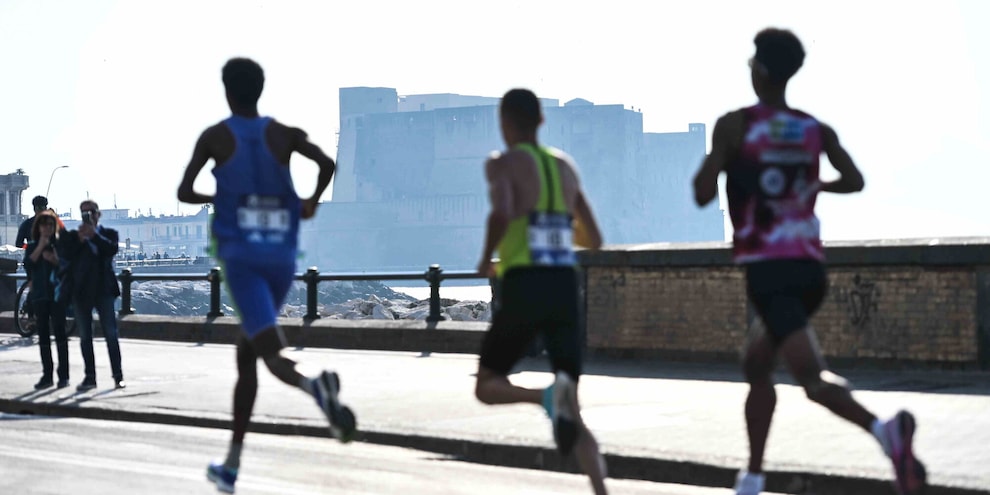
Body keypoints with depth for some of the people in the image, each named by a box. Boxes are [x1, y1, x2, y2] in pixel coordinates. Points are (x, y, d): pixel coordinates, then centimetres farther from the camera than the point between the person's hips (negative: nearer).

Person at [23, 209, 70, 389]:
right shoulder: (32, 247, 10)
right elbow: (28, 265, -6)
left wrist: (55, 260, -17)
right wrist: (40, 247, -10)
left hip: (57, 293, -3)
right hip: (40, 295, 3)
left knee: (59, 332, -6)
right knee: (43, 334, 4)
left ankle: (63, 375, -3)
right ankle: (47, 375, 8)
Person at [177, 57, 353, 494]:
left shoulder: (214, 137, 2)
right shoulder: (284, 135, 6)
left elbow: (184, 193, -3)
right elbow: (327, 163, -10)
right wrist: (312, 202, 9)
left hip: (241, 256, -3)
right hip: (282, 257, 4)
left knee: (271, 353, -15)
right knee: (246, 351, 17)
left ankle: (315, 386, -51)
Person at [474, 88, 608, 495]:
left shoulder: (503, 163, 0)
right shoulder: (565, 165, 17)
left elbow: (501, 213, -22)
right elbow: (595, 240, 20)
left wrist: (486, 260, -5)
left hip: (524, 285, -5)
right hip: (565, 286, 5)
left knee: (487, 385, 13)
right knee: (571, 409, 7)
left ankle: (547, 398, -19)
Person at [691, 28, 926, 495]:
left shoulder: (733, 126, -5)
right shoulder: (817, 130, 9)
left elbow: (702, 194, -9)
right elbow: (855, 181, 4)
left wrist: (710, 164, 12)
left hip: (768, 271, -6)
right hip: (810, 267, 6)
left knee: (813, 377, -16)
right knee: (756, 362, 24)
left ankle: (883, 428, -44)